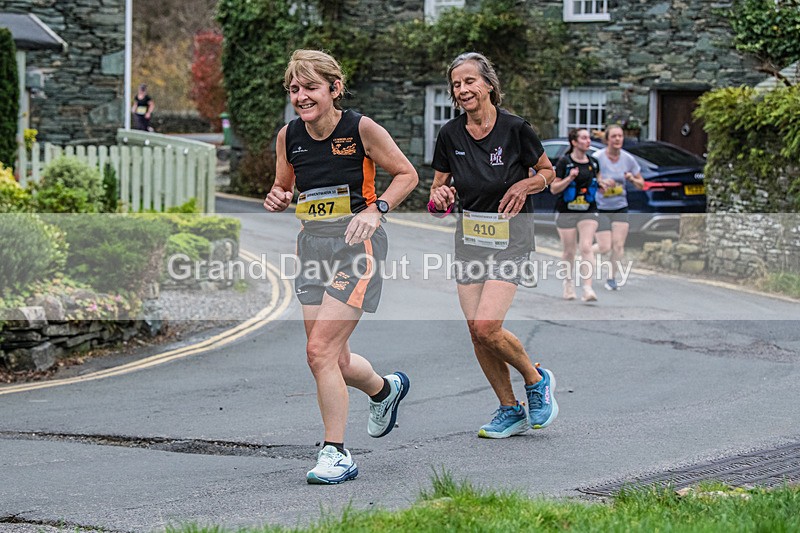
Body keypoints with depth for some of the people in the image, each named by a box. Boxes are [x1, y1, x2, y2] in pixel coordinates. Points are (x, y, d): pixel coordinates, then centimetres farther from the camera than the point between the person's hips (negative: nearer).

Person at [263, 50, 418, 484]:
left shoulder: (361, 128, -10)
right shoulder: (288, 136, 4)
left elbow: (406, 175, 0)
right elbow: (283, 186, 19)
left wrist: (375, 209, -15)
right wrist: (277, 199, -4)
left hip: (355, 242, -6)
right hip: (312, 244, 6)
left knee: (320, 350, -15)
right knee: (335, 359, 10)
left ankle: (336, 454, -5)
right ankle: (386, 389, 44)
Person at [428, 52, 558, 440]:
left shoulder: (514, 128, -10)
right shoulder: (450, 135, -1)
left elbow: (547, 172, 4)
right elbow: (439, 185, 10)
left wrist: (525, 185, -15)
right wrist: (439, 196, -12)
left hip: (509, 236, -5)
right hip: (469, 235, 5)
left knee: (487, 326, -17)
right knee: (476, 331, 1)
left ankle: (536, 380, 9)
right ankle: (511, 411, 17)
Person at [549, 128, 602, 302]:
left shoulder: (593, 163, 7)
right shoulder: (564, 162, -5)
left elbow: (598, 182, 24)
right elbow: (554, 189, -6)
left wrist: (603, 185, 2)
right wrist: (569, 178, -20)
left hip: (588, 212, 2)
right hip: (566, 212, -2)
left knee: (586, 247, -13)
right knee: (569, 251, 6)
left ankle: (588, 288, -19)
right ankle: (568, 283, 29)